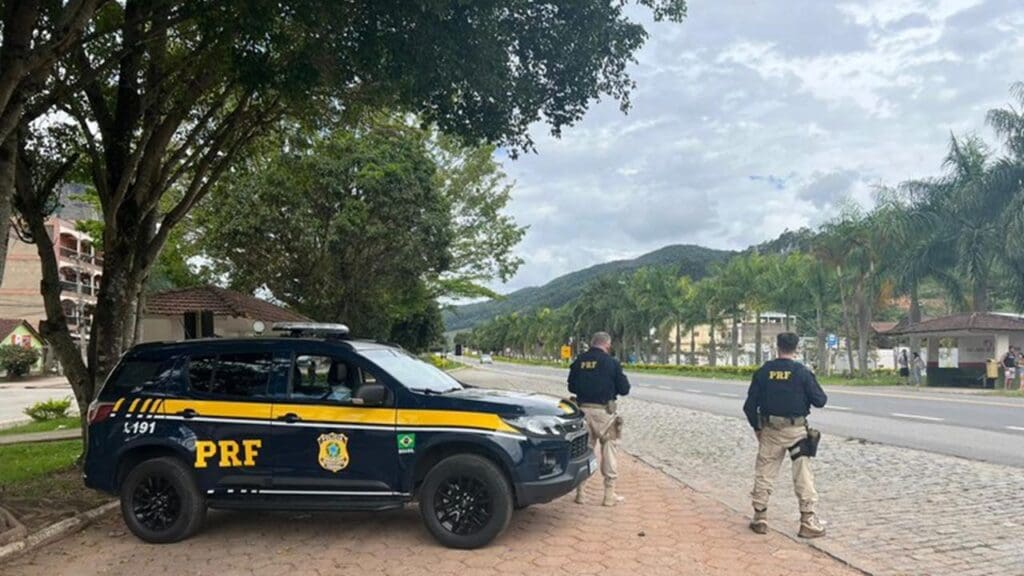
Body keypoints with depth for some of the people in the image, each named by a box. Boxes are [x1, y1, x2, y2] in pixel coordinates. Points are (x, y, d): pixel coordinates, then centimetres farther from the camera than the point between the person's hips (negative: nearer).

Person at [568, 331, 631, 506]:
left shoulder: (579, 361, 4)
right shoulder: (611, 363, -7)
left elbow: (571, 387, 12)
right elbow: (624, 389, -2)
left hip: (583, 409, 4)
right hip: (604, 411, -4)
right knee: (609, 450, 7)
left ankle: (580, 492, 16)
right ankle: (610, 495, 9)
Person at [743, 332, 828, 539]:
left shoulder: (763, 372, 0)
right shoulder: (802, 372, -8)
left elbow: (750, 405, 0)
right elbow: (820, 401, -5)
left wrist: (757, 427, 14)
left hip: (770, 430, 2)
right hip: (796, 430, -2)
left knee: (763, 474, 10)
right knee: (803, 476, 5)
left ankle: (760, 518, 14)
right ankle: (808, 521, 6)